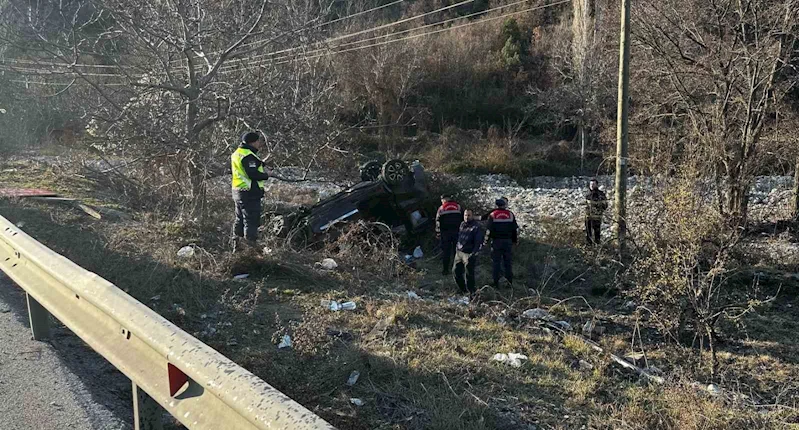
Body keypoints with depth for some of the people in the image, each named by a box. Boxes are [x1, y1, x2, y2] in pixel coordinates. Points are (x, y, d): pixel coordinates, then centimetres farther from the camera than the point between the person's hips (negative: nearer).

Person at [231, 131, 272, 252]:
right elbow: (253, 174, -25)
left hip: (237, 191, 11)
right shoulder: (248, 156, -19)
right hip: (249, 194, -10)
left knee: (240, 219, 18)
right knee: (251, 220, -4)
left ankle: (237, 246, 26)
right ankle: (250, 245, -1)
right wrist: (266, 174, -10)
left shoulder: (237, 153, 14)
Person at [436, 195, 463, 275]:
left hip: (445, 233, -1)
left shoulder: (441, 209, 1)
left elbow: (438, 223, 0)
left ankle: (445, 269, 5)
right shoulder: (458, 207, 6)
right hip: (457, 232, 1)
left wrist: (438, 234, 6)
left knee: (445, 251, 4)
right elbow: (463, 219, 7)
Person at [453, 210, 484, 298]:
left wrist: (473, 254, -22)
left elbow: (478, 242, -16)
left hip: (469, 254, -7)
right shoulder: (462, 224, 10)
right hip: (459, 252, 7)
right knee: (456, 271, 12)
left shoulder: (476, 227, -12)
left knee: (469, 274, -5)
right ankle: (463, 290, 30)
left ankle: (472, 293, 10)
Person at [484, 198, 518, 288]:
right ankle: (509, 282, 11)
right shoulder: (510, 214, 3)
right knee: (508, 262, 9)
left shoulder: (492, 215, -4)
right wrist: (515, 240, 17)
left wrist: (486, 241, 2)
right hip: (508, 242, 2)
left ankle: (496, 283, 4)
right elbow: (516, 229, 7)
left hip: (496, 242, -2)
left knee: (496, 262, 4)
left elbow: (488, 230, -6)